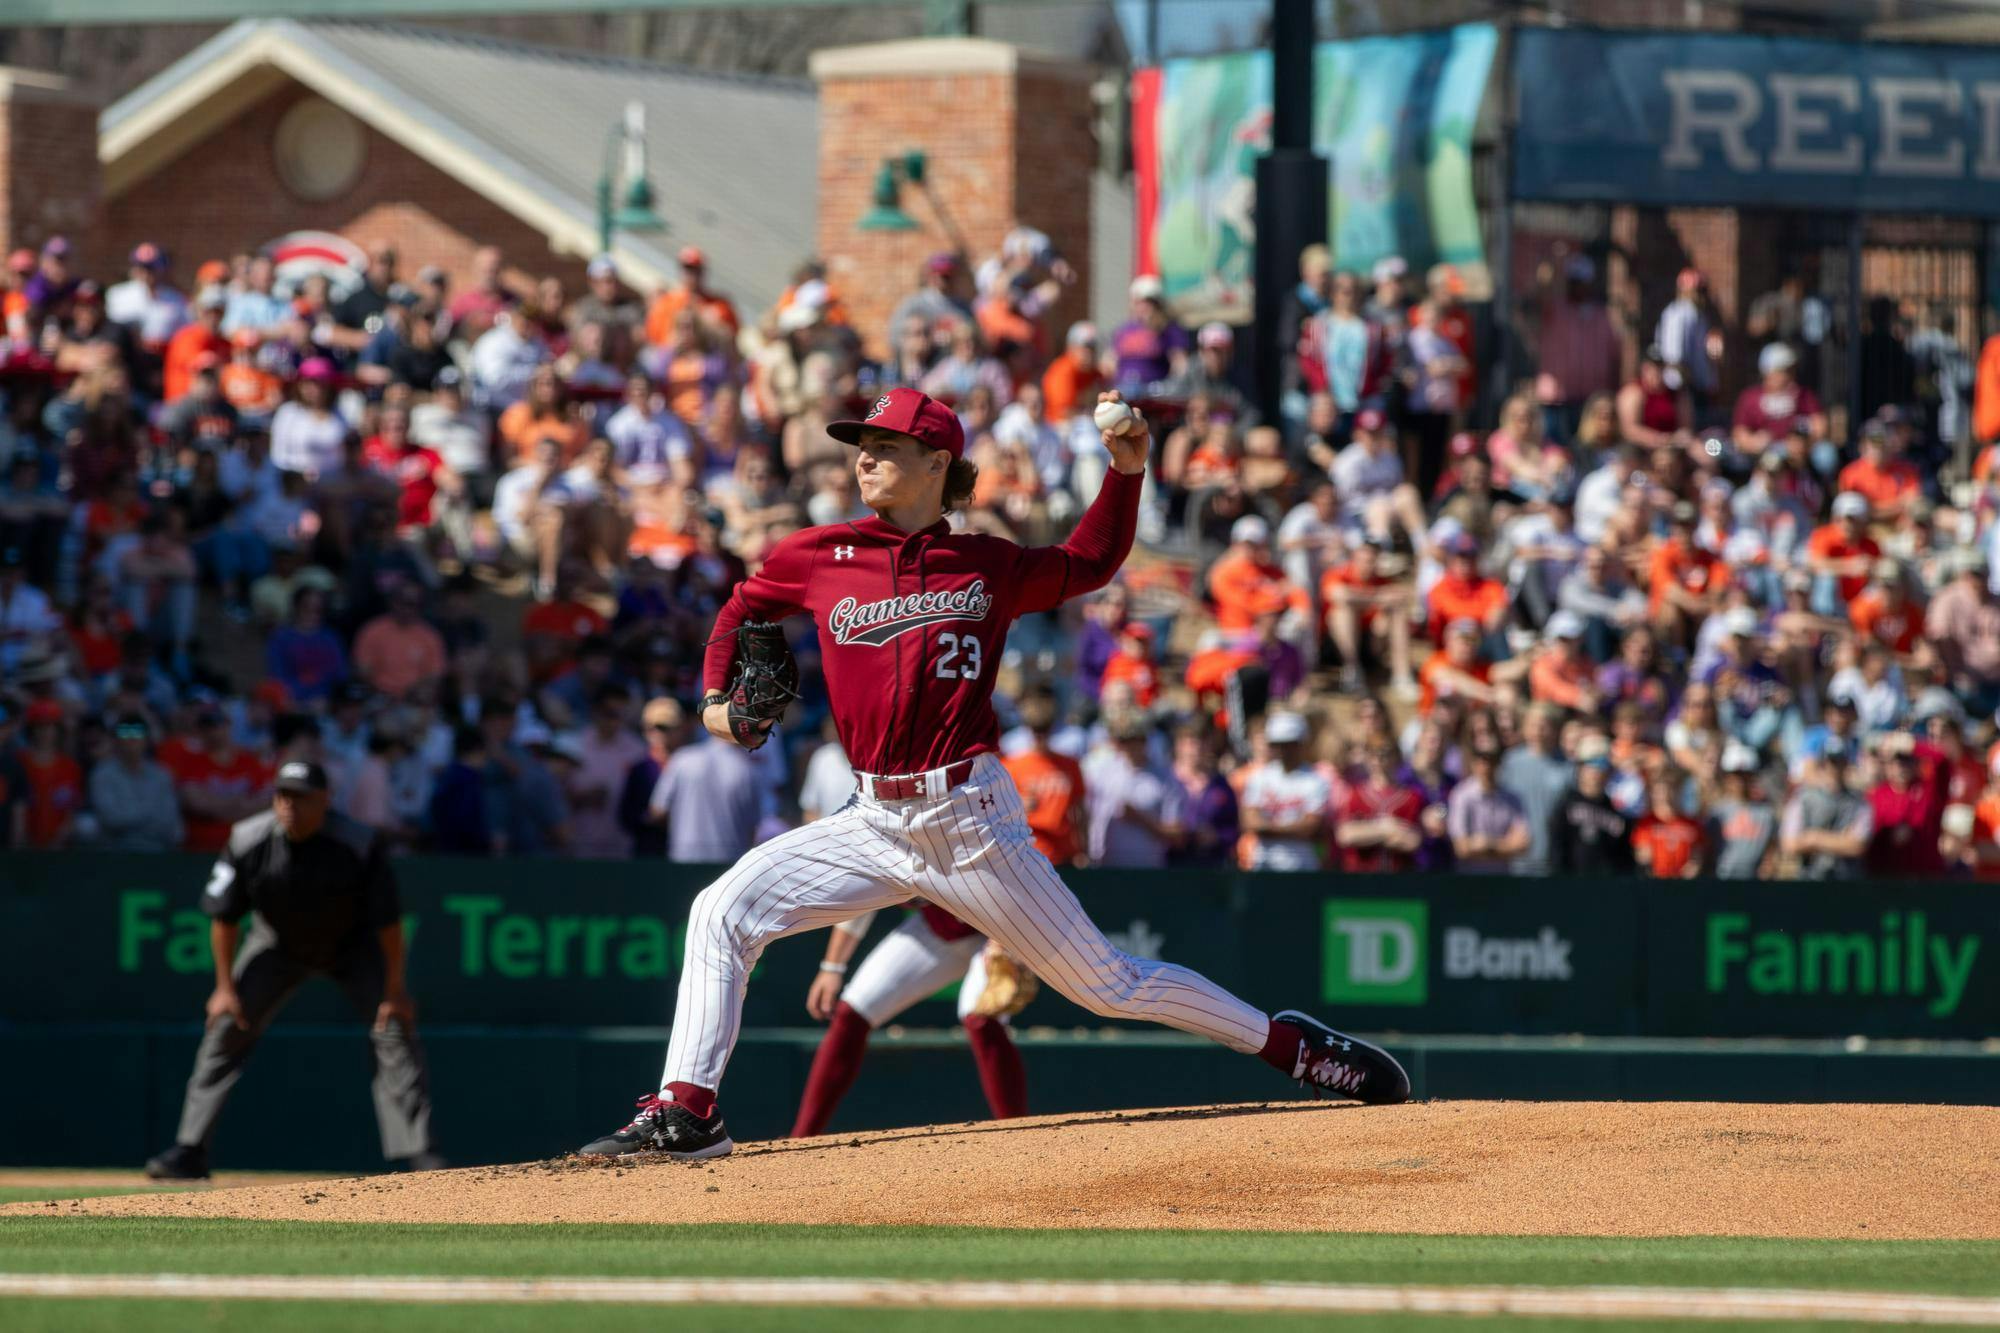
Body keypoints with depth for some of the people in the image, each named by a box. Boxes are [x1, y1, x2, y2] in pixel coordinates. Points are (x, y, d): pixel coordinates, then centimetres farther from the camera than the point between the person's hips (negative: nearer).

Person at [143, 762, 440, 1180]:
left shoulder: (360, 846, -31)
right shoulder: (248, 843, -25)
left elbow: (388, 920, -22)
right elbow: (224, 917, -13)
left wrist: (394, 988, -20)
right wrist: (226, 986, -11)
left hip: (354, 948, -1)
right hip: (278, 947, 1)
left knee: (395, 1029, -13)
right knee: (226, 1027, -8)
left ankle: (419, 1152, -9)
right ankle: (189, 1150, -3)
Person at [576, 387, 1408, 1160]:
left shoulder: (988, 566, 2)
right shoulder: (819, 559, 4)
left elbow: (1089, 566, 19)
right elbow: (743, 610, 22)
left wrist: (1125, 472, 7)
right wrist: (716, 698, 7)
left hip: (971, 820, -3)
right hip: (876, 823, 3)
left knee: (1105, 983, 1)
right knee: (724, 913, -12)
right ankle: (685, 1111, -11)